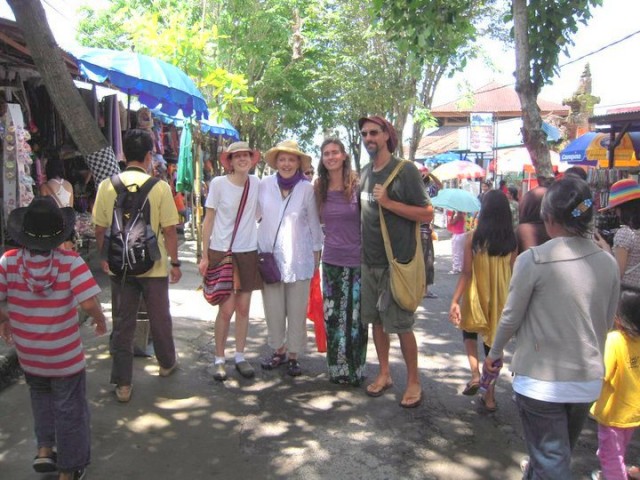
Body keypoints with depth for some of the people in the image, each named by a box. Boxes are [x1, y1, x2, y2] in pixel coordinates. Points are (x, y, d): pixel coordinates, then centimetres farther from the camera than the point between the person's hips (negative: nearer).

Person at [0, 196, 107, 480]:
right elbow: (88, 302, -27)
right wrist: (101, 321, -7)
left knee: (40, 395, 33)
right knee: (70, 409, 16)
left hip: (28, 355, 3)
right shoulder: (70, 261, -21)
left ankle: (44, 449, 31)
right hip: (65, 355, -3)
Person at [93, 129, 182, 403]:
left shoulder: (107, 185, -4)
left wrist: (104, 257, 17)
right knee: (159, 318, 18)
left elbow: (100, 228, 2)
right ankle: (167, 363, 38)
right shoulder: (159, 187, -12)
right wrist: (175, 262, 1)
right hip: (153, 266, -2)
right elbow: (169, 230, -9)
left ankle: (123, 383, 15)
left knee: (122, 324, 10)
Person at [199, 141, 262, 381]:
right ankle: (219, 359, 14)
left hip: (248, 253, 3)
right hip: (221, 252, -3)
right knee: (226, 309, -3)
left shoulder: (256, 183, 1)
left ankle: (240, 357, 22)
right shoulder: (218, 183, -7)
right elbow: (208, 220, -2)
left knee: (243, 309, 8)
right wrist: (205, 256, -5)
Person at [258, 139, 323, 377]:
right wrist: (256, 249, 7)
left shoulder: (307, 189, -6)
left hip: (298, 257, -1)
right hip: (269, 254, 2)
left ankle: (294, 355, 19)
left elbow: (314, 223, 1)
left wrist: (316, 251, 5)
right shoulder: (264, 184, -2)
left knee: (297, 310, 4)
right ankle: (278, 350, 26)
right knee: (273, 307, 8)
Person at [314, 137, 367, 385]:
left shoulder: (358, 185, -5)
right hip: (331, 259, 3)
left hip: (357, 260, -3)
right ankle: (337, 368, 22)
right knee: (333, 316, 8)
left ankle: (356, 369, 18)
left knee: (356, 317, 3)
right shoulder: (320, 188, 6)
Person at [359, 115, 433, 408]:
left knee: (401, 324, -1)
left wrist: (389, 202, -21)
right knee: (376, 319, 13)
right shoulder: (364, 173, 10)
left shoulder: (405, 171, -9)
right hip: (370, 260, 6)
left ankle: (414, 382, 14)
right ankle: (384, 374, 28)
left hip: (398, 261, -6)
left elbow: (427, 214, -13)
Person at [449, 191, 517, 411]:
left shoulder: (473, 237, -14)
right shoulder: (511, 240, -6)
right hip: (500, 299, 2)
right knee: (493, 342, 15)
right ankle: (490, 396, 20)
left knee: (469, 332, 25)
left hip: (476, 297, -2)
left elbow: (466, 273, -15)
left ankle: (475, 375, 5)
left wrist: (454, 301, -10)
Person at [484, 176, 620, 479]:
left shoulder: (533, 260, -16)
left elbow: (511, 317, -8)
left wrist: (495, 352, 10)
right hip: (588, 380, 6)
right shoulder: (608, 263, -2)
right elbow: (607, 324, 7)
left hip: (541, 380, -5)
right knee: (561, 454, 27)